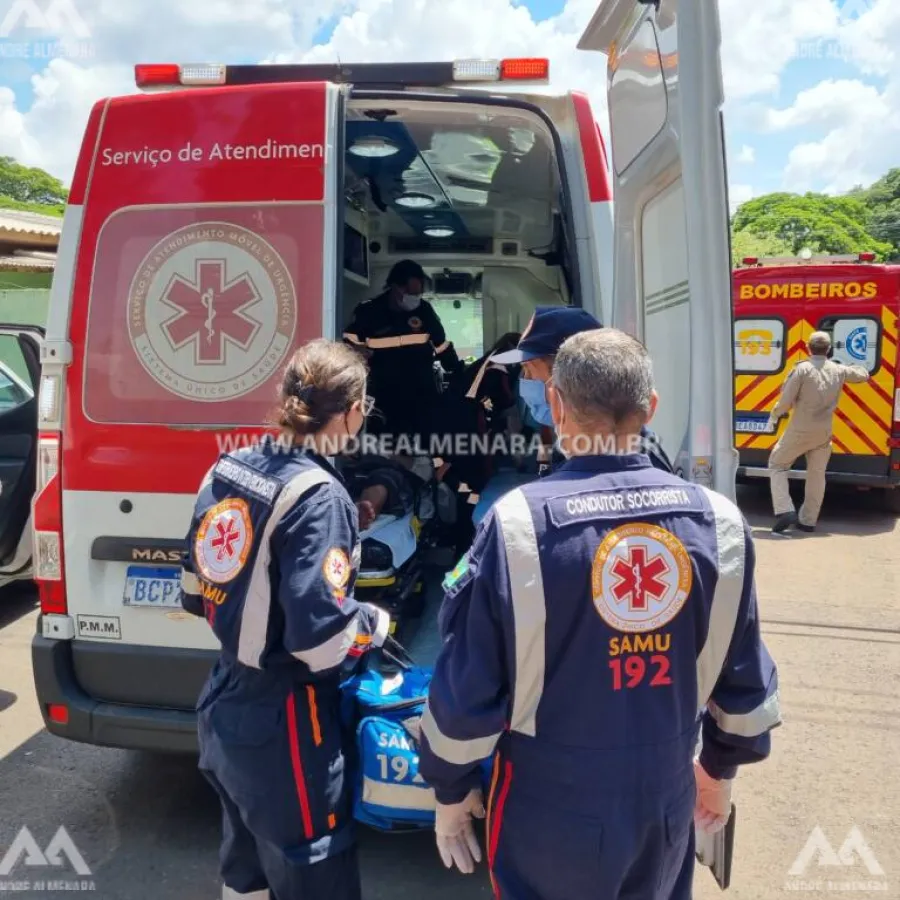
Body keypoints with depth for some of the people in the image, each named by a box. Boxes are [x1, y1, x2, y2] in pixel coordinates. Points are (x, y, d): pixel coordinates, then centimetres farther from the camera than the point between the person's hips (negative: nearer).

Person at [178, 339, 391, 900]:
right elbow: (322, 637, -27)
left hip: (226, 706, 8)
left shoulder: (228, 469, 0)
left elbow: (196, 593, 8)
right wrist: (379, 624, -9)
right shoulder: (318, 495, -23)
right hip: (283, 725, -8)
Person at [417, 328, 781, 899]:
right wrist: (721, 768, 18)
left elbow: (467, 683, -15)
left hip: (551, 806, -3)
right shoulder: (717, 521, -10)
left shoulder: (519, 522, -22)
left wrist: (451, 789, 1)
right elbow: (746, 678, 1)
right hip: (665, 800, 3)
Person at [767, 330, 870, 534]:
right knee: (817, 475, 14)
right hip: (824, 432, 5)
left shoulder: (802, 368, -13)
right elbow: (863, 375, 24)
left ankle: (785, 511, -5)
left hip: (800, 430, -5)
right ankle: (808, 521, 20)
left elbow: (786, 401, -16)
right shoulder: (839, 370, 4)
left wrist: (774, 416, 2)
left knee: (777, 464, 10)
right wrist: (852, 367, 45)